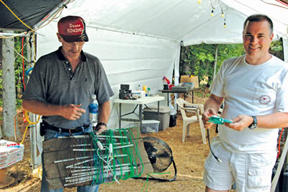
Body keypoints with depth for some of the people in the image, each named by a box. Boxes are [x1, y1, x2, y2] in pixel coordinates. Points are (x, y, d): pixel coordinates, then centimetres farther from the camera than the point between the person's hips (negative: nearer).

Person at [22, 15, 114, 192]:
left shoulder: (94, 64, 6)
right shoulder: (45, 64, -3)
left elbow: (104, 100, 13)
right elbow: (28, 103, -3)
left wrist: (102, 125, -3)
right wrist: (60, 110, -16)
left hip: (86, 134, 2)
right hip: (55, 136, -2)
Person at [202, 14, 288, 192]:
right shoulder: (229, 66, 8)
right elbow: (215, 98, 15)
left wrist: (252, 121, -26)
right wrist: (210, 110, -8)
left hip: (256, 156, -4)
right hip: (221, 149, 4)